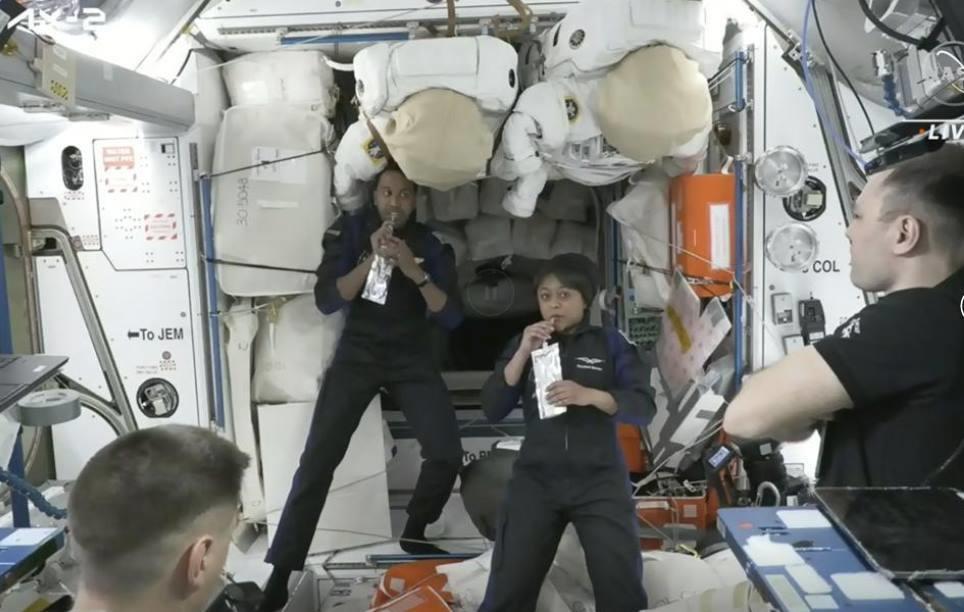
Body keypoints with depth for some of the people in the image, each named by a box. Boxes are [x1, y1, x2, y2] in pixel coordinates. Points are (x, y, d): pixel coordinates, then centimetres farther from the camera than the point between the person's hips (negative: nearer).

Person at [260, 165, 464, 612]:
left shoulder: (430, 245, 1)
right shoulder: (350, 231, -2)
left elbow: (451, 317, -8)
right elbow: (326, 301, -11)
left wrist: (415, 272, -21)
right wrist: (370, 260, -23)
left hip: (411, 356, 2)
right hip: (359, 351, -1)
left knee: (447, 453, -11)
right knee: (319, 458, -11)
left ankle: (414, 533, 16)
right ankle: (282, 570, -1)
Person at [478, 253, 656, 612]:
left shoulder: (610, 343, 2)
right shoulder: (525, 343, 7)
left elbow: (644, 407, -5)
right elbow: (492, 410, 0)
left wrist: (589, 395, -21)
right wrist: (522, 354, -11)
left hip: (600, 480, -1)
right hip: (536, 479, 2)